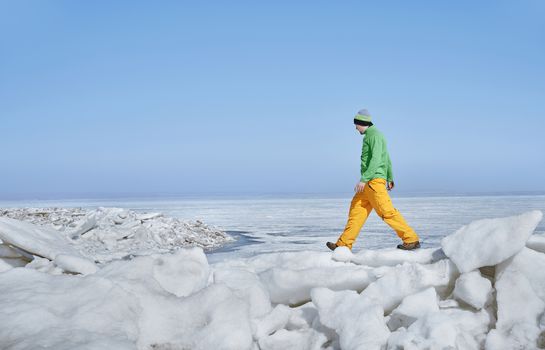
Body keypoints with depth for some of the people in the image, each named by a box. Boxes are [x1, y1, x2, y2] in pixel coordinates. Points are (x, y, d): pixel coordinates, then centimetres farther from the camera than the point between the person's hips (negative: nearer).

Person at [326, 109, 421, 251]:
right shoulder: (370, 135, 20)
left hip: (374, 180, -10)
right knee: (356, 209, 8)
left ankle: (411, 239, -5)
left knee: (387, 211, -10)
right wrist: (390, 178, 33)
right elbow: (386, 158, 26)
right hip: (369, 182, 10)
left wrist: (363, 179, -27)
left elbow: (376, 159, -22)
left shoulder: (374, 135, -10)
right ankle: (344, 244, 9)